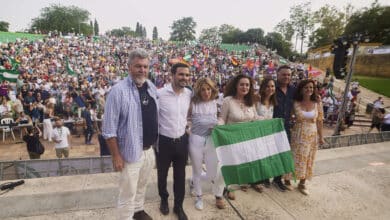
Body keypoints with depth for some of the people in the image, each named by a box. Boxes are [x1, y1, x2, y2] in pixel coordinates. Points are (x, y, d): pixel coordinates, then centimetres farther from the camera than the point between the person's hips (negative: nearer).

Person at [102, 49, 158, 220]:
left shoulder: (152, 88, 2)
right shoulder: (118, 90, -18)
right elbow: (109, 129, -16)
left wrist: (156, 142, 13)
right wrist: (116, 156, -15)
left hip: (149, 149, 7)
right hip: (131, 151, -6)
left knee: (142, 186, 26)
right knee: (128, 193, 9)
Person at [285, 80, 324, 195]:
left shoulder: (317, 103, -2)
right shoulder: (295, 103, -8)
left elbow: (319, 121, 3)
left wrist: (321, 136, 6)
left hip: (312, 135, 3)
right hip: (298, 134, -2)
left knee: (308, 159, 11)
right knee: (296, 158, 5)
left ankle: (302, 184, 27)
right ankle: (287, 180, 22)